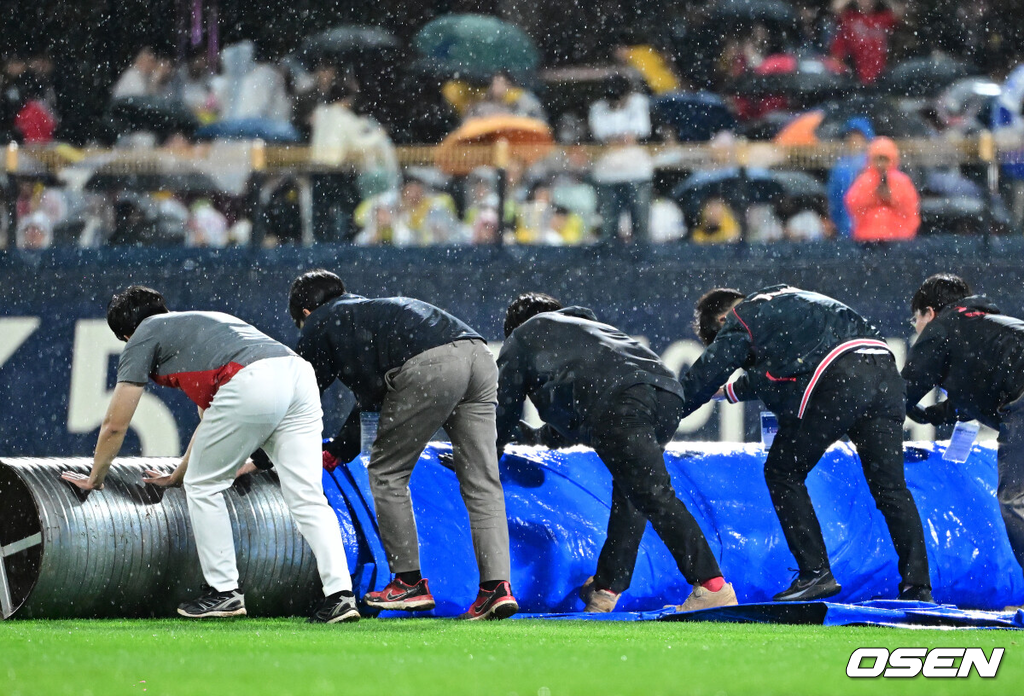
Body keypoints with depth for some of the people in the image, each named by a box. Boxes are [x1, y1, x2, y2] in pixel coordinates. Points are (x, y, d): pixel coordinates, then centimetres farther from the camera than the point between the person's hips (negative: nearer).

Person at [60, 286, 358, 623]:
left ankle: (224, 591, 12)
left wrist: (95, 478, 38)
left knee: (203, 487, 12)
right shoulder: (201, 321, 41)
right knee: (306, 498, 3)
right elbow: (212, 420, 49)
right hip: (299, 374, 7)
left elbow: (115, 425, 22)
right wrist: (176, 477, 60)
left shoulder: (145, 335, 20)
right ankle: (340, 593, -10)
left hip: (251, 386, -7)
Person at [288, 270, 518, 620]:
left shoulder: (319, 325, 22)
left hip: (429, 367, -7)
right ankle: (497, 586, -5)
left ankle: (410, 582, 10)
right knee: (481, 481, 5)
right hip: (478, 354, 7)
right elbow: (372, 396, 47)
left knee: (386, 473, 9)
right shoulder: (365, 311, 42)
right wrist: (336, 453, 53)